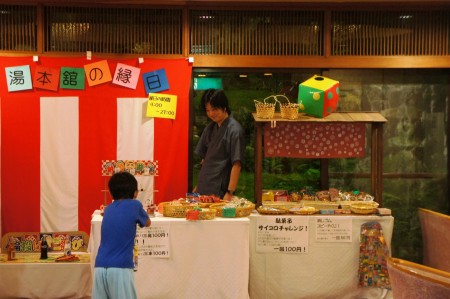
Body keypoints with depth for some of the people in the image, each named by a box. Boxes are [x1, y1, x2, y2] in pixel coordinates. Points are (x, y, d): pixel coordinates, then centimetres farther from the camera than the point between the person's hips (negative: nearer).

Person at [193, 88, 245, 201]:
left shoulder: (234, 130, -11)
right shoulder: (210, 128, 11)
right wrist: (198, 185, 15)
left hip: (220, 192, -6)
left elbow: (237, 165, -15)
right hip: (203, 189, 6)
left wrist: (230, 193, -18)